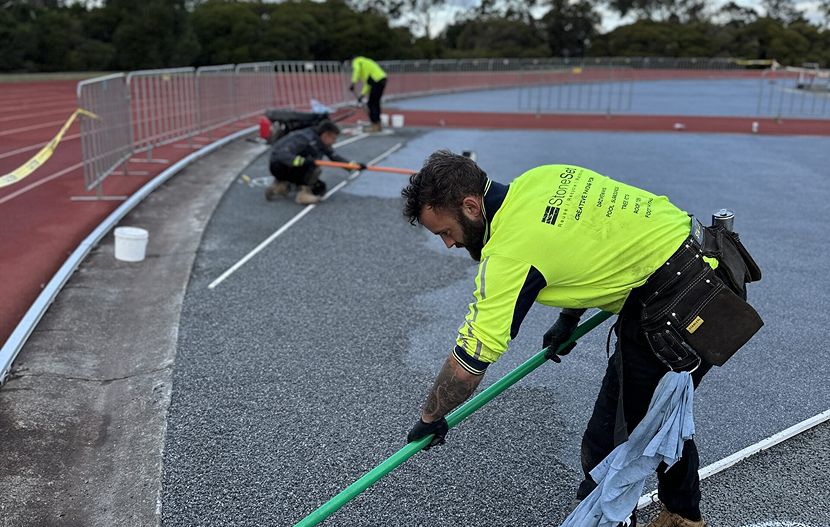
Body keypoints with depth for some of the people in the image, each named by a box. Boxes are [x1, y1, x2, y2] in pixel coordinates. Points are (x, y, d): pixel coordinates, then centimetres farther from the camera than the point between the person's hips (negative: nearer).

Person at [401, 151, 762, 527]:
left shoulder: (508, 252, -20)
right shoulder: (541, 177, 5)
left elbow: (469, 361, -16)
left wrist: (430, 418, 1)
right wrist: (568, 317, 21)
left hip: (681, 308, -10)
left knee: (610, 439, 1)